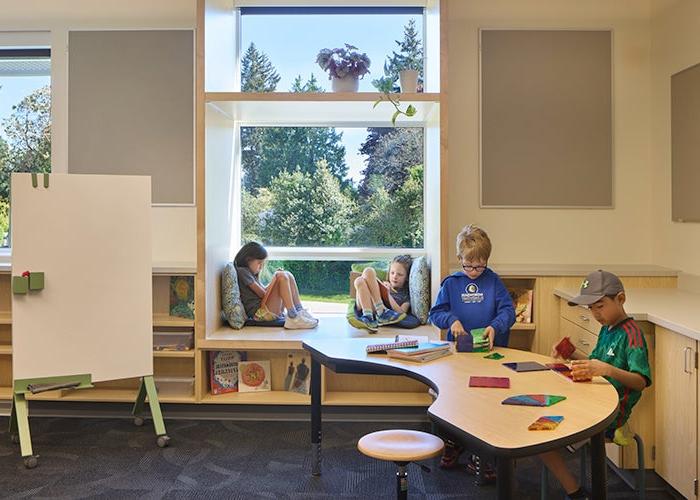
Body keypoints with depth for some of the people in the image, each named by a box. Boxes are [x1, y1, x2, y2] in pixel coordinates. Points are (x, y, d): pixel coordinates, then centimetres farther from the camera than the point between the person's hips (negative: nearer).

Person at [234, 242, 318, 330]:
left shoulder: (250, 272, 25)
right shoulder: (242, 271, -6)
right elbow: (262, 293, -11)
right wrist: (275, 278, 2)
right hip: (259, 312, -10)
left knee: (288, 275, 7)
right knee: (282, 277, -21)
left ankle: (300, 311, -4)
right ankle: (293, 318, -26)